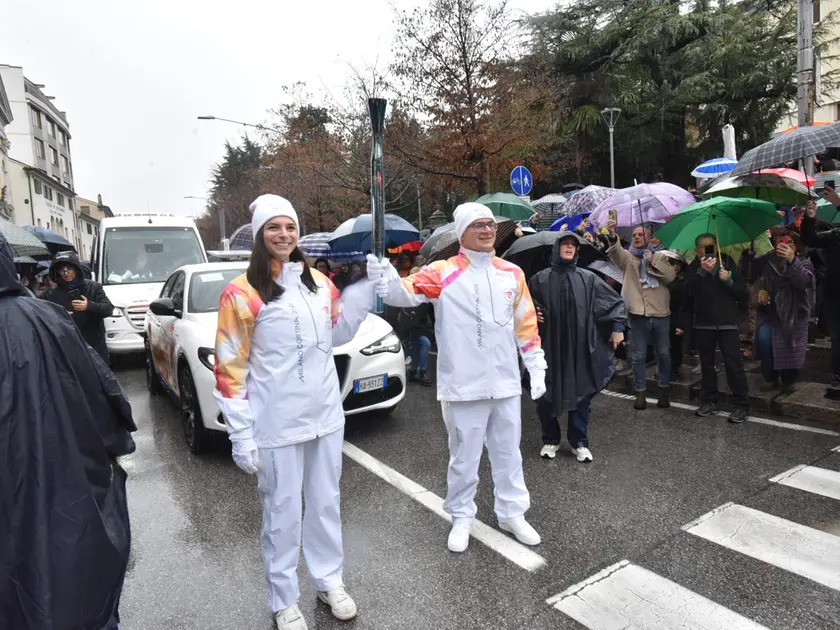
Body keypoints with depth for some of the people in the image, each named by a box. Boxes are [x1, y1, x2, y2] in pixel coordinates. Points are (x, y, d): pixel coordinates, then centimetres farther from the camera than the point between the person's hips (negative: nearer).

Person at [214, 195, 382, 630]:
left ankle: (329, 581, 40)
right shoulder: (241, 293, -11)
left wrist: (365, 288, 2)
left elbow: (337, 333, 15)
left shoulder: (319, 282, 4)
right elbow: (230, 369, -10)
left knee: (326, 504, 19)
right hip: (276, 425, -4)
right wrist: (241, 435, -12)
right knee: (282, 514, 11)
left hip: (325, 415, 5)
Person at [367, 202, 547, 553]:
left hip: (505, 383, 4)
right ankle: (461, 518, 33)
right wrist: (387, 279, -45)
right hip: (463, 386, -4)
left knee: (508, 453, 19)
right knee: (464, 457, 11)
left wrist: (537, 368, 11)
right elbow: (407, 292, -23)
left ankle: (512, 513, 39)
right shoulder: (443, 273, -8)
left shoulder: (512, 274, 5)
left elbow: (526, 325, 11)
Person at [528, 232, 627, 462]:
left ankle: (579, 442, 21)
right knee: (546, 394, 5)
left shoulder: (588, 278, 5)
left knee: (581, 393, 6)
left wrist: (618, 327, 3)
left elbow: (616, 302, 10)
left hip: (579, 347, 1)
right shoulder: (541, 279, 2)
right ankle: (550, 440, 23)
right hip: (549, 346, 0)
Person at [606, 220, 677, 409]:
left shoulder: (660, 257, 11)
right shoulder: (627, 257, 6)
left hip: (660, 313, 1)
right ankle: (640, 392, 16)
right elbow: (616, 251, -18)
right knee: (638, 356, 5)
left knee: (664, 354, 11)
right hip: (639, 314, -1)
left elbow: (671, 276, -5)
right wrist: (612, 236, -38)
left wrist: (653, 260, -10)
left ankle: (663, 390, 27)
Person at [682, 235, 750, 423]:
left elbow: (744, 296, 2)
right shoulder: (694, 267, 4)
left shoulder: (728, 264, 5)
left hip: (727, 323, -1)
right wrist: (702, 271, -27)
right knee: (707, 364, 10)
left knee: (734, 365, -7)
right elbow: (688, 291, -15)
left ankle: (741, 405, 1)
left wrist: (728, 281, -14)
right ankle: (709, 401, 20)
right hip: (702, 324, 1)